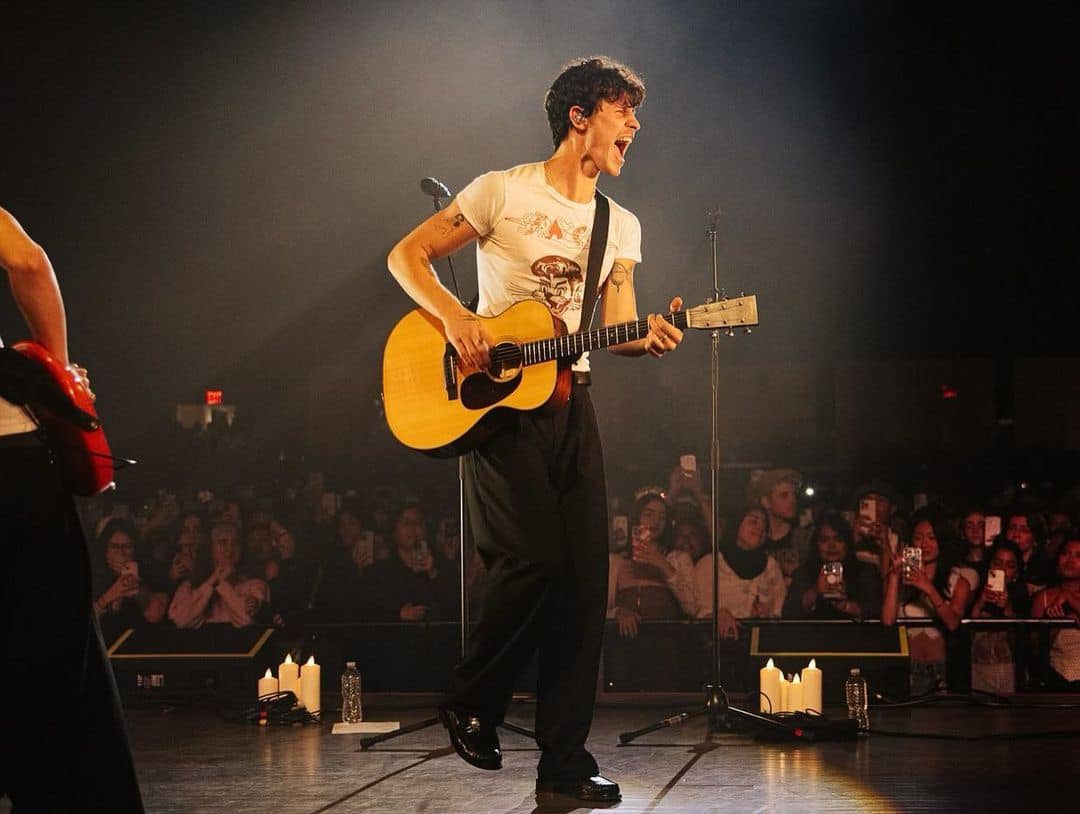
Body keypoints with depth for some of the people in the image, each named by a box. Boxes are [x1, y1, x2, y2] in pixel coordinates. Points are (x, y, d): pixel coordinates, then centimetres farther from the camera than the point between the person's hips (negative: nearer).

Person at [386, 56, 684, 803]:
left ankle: (564, 762, 4)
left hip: (569, 402, 6)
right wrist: (454, 318, -17)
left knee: (587, 580, -2)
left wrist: (649, 338, -13)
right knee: (536, 559, -19)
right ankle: (472, 702, 6)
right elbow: (407, 255, -1)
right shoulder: (504, 192, -2)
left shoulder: (622, 227, 14)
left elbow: (616, 330, 10)